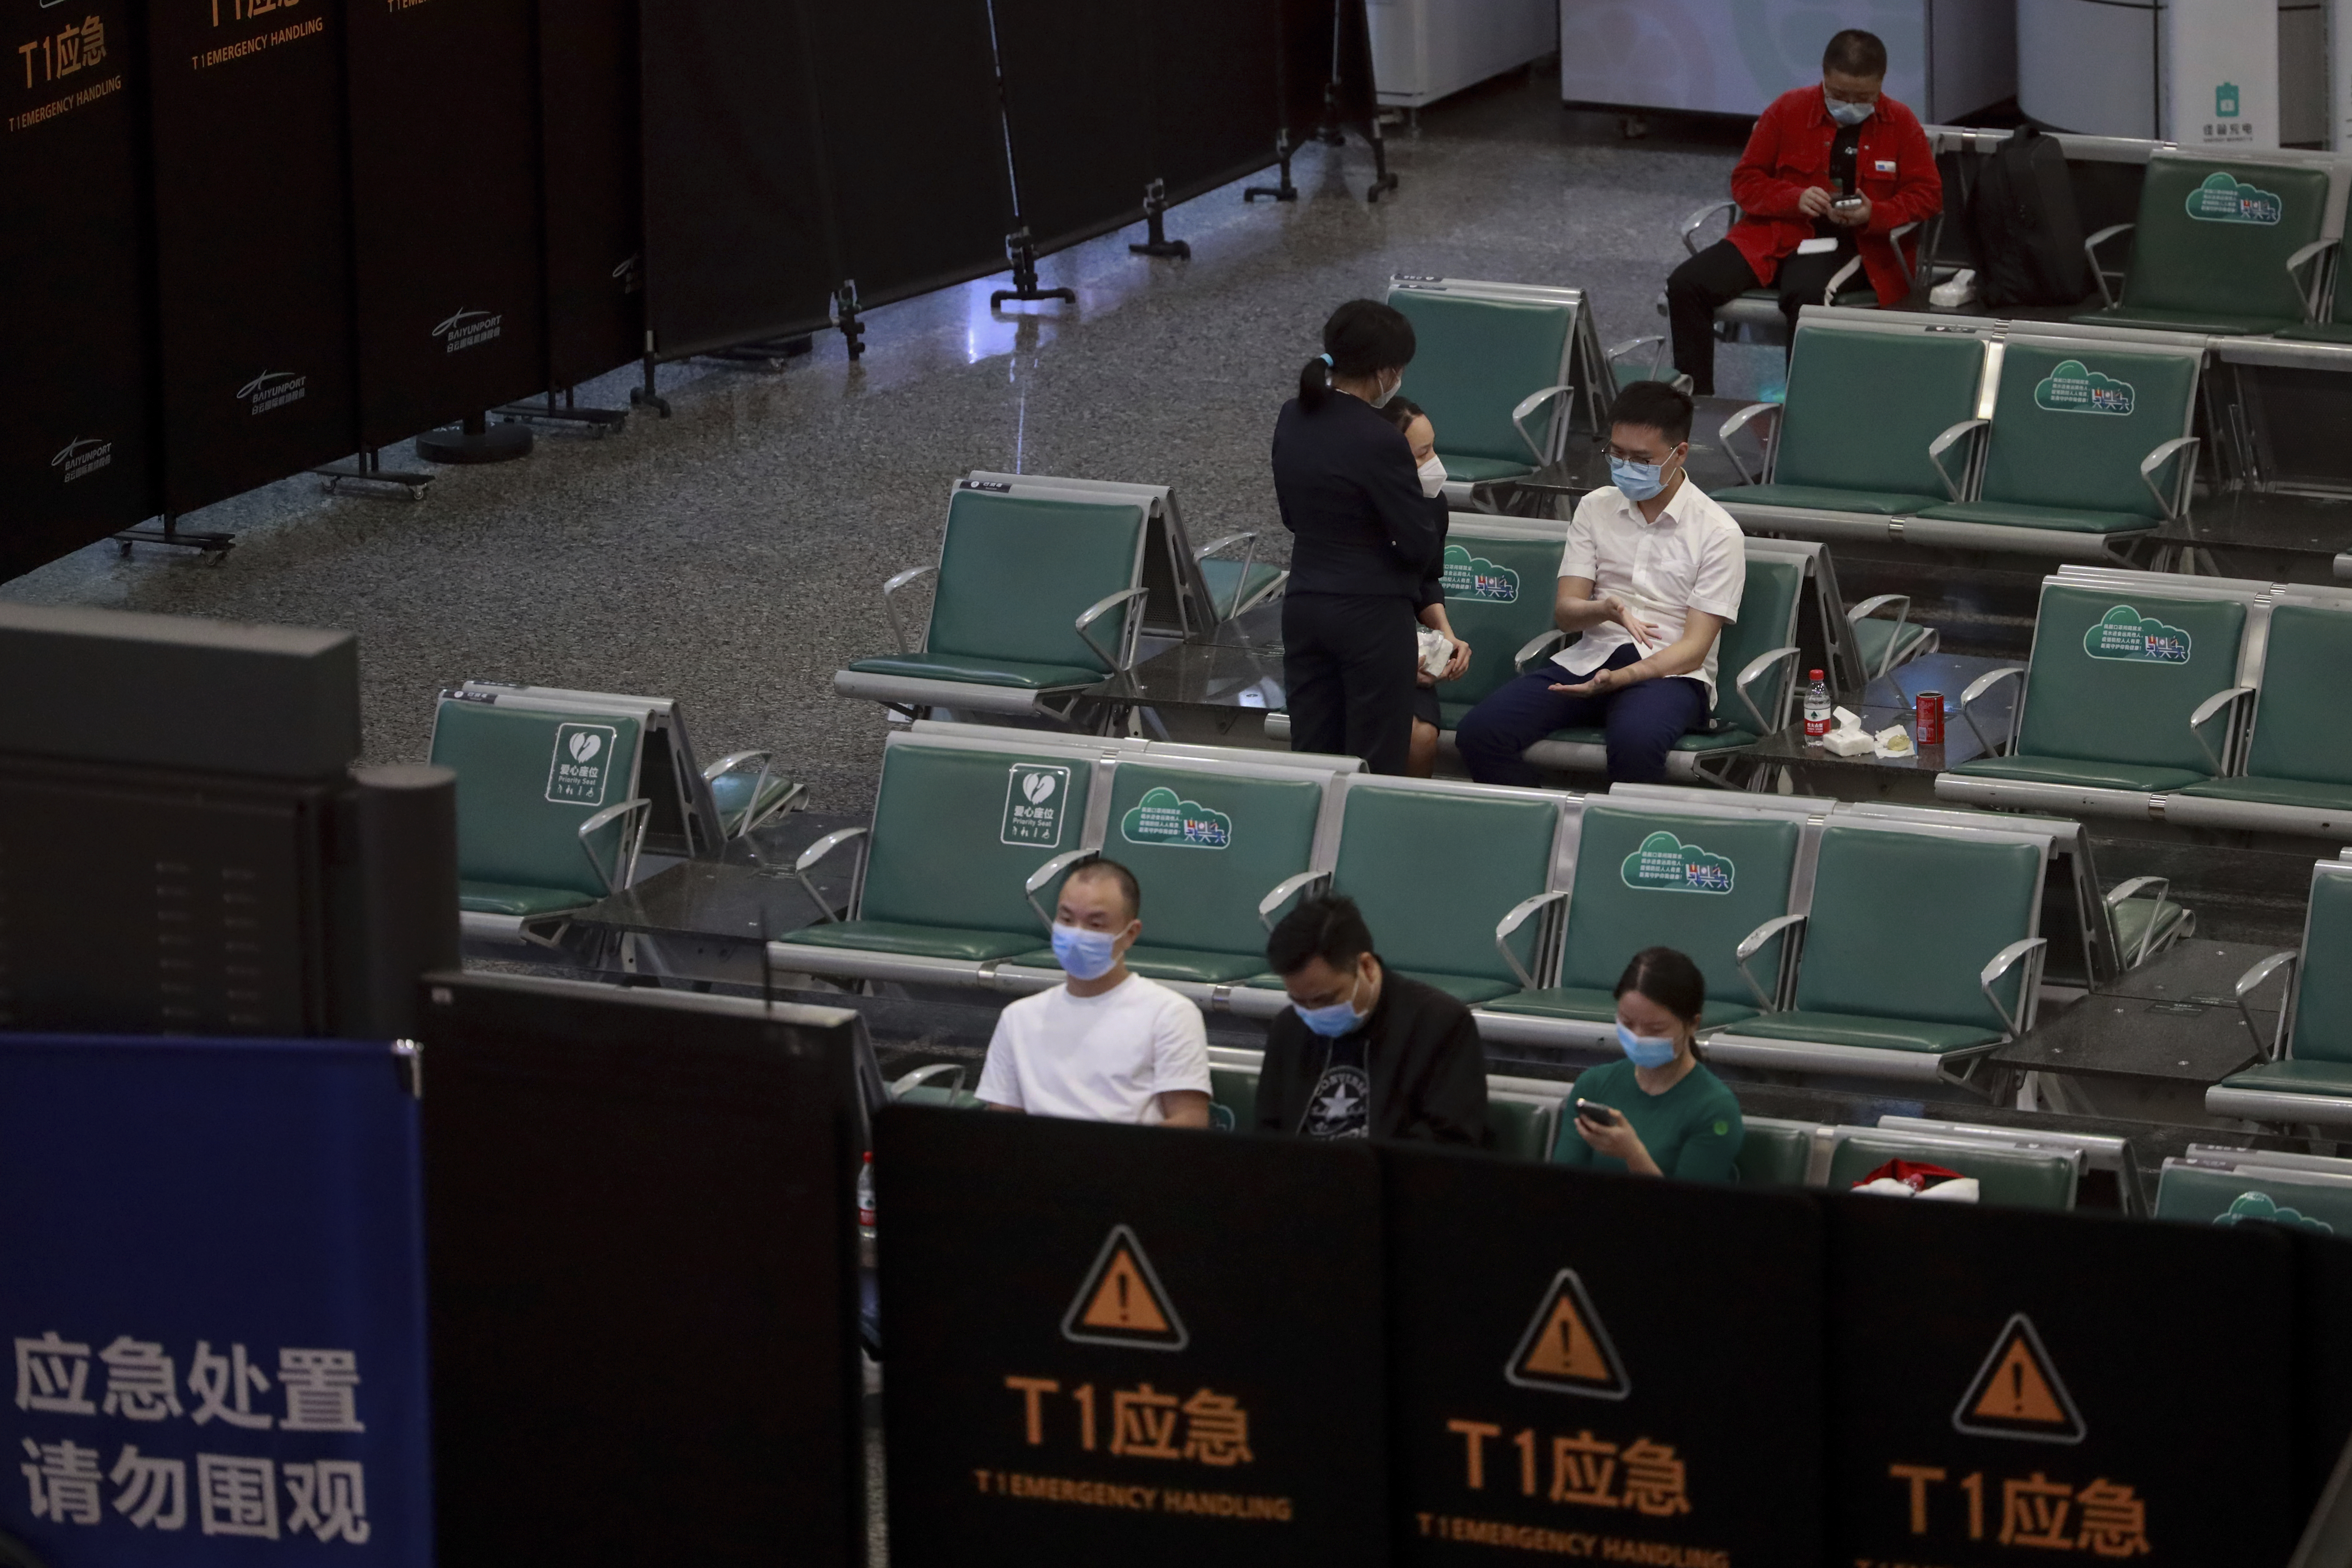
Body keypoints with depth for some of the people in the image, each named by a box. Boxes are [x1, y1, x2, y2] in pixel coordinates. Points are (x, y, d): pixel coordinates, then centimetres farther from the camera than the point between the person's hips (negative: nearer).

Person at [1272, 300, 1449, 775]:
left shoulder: (1292, 420, 2)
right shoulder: (1379, 441, -20)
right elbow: (1421, 546, -14)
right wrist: (1433, 498, 2)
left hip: (1304, 607, 7)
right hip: (1373, 615, -7)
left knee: (1310, 756, 11)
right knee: (1375, 769, 1)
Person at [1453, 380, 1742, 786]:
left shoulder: (1717, 532, -2)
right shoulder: (1596, 509, 12)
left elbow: (1694, 648, -7)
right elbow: (1565, 613, 8)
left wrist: (1619, 678, -24)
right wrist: (1605, 610, -17)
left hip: (1669, 673, -4)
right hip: (1588, 658, 4)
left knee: (1635, 742, -41)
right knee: (1479, 732, -22)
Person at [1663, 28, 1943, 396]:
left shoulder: (1901, 124, 3)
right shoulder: (1788, 111, 4)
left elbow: (1927, 196, 3)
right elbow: (1746, 181, 7)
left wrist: (1875, 214, -16)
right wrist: (1795, 198, -14)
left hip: (1847, 244, -3)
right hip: (1775, 234, 3)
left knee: (1807, 295, -39)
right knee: (1686, 285, -19)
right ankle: (1694, 397, -12)